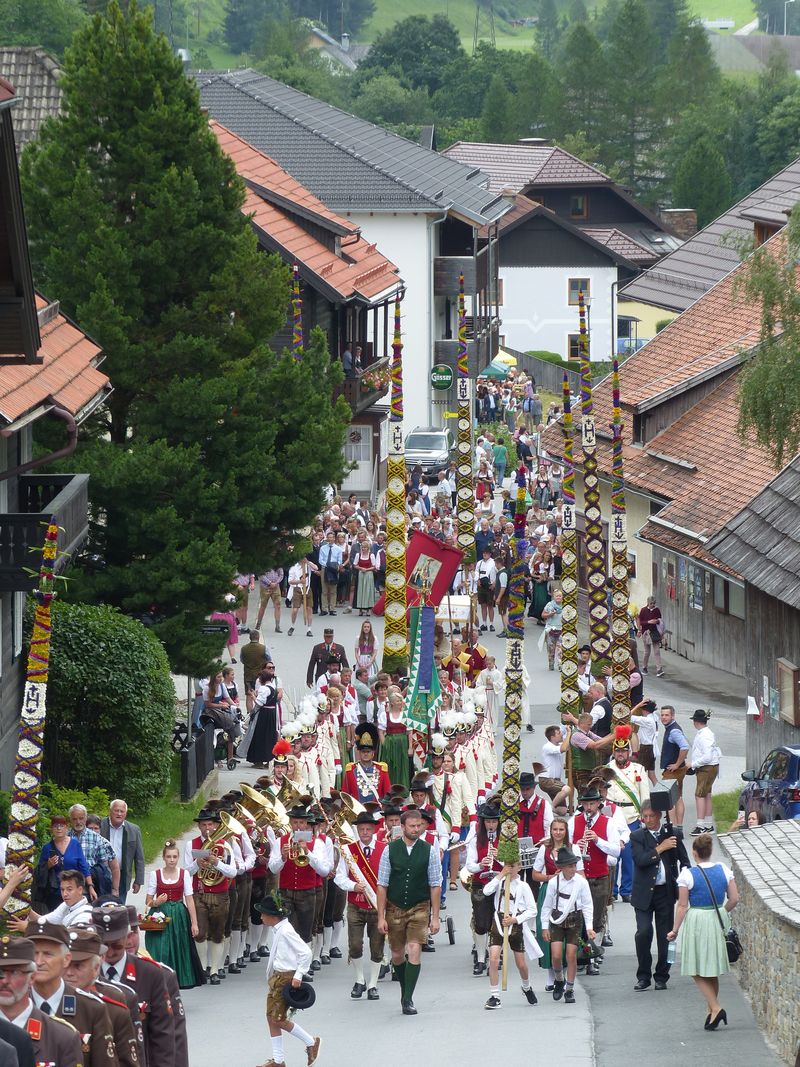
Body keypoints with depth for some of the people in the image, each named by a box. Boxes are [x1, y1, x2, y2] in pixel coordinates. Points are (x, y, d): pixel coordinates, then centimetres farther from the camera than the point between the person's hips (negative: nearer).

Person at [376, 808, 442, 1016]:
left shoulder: (429, 851, -4)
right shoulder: (390, 850, -4)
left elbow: (435, 886, -1)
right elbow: (382, 885, -2)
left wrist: (435, 917, -4)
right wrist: (381, 917, -5)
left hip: (420, 907, -1)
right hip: (394, 908, 1)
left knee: (414, 951, -14)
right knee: (397, 955, 10)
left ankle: (408, 999, -8)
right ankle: (405, 989, 34)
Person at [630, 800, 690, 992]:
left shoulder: (673, 834, 6)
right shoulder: (637, 837, 0)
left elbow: (684, 861, 12)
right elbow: (640, 859, -15)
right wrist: (660, 848, -15)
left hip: (666, 892, 2)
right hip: (644, 893, -2)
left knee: (665, 935, 4)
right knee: (643, 932, -12)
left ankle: (661, 976, 16)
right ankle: (643, 976, 0)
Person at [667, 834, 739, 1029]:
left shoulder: (688, 875, -12)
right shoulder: (724, 870, -1)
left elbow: (682, 905, -10)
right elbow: (734, 899, 2)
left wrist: (675, 930, -2)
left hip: (696, 922, -5)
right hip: (718, 922, 5)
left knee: (697, 971, 2)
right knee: (712, 970, 17)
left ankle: (715, 1008, -12)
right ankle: (712, 1010, 22)